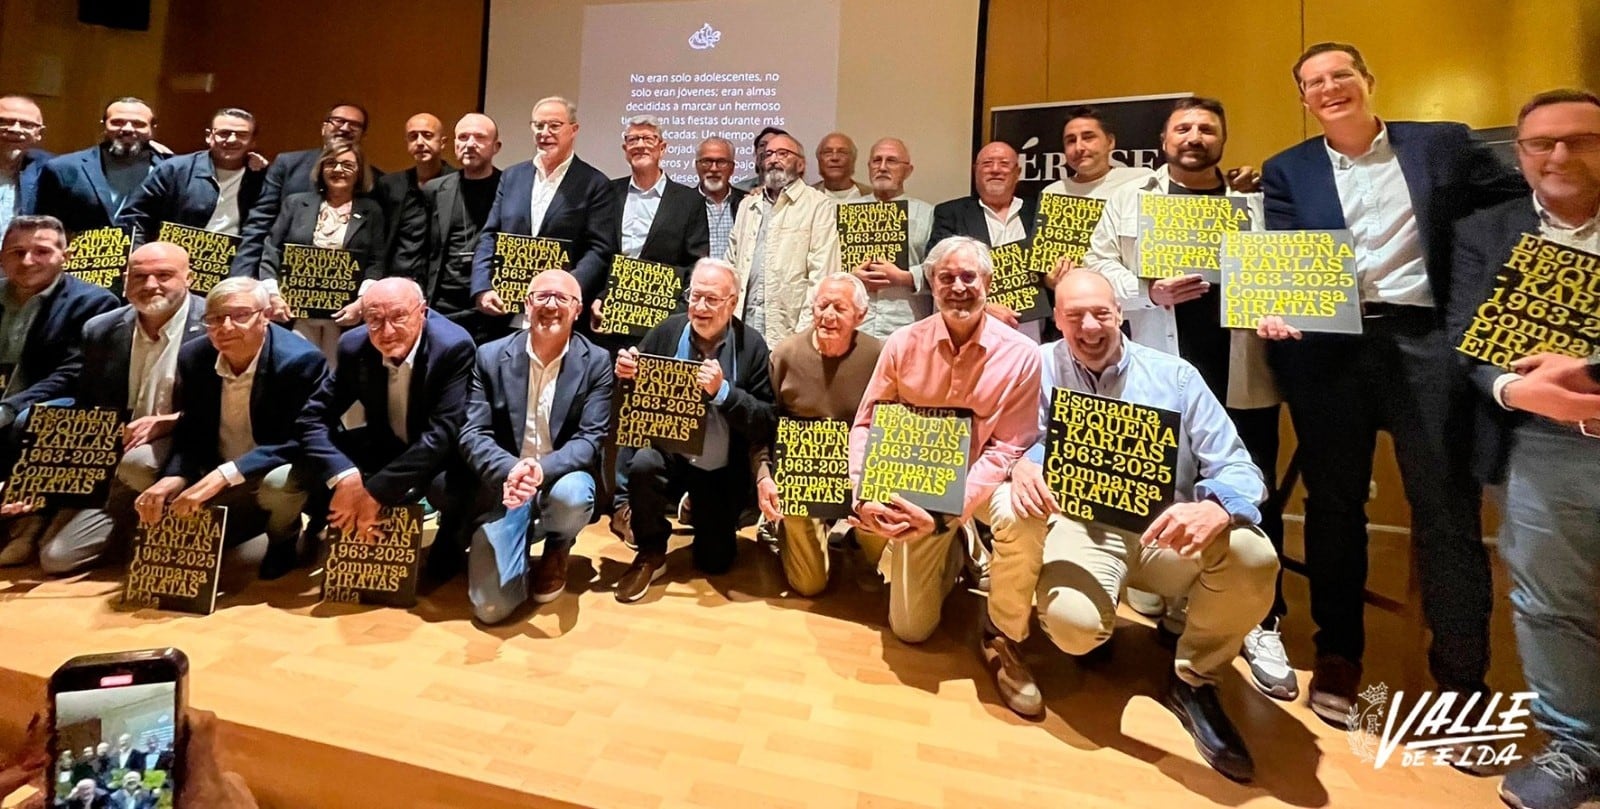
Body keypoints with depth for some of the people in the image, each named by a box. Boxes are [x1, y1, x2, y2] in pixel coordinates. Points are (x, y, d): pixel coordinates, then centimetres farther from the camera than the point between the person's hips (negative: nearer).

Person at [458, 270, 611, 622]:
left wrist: (543, 470, -32)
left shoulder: (597, 362, -5)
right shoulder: (491, 356, -2)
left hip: (563, 478, 0)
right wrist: (510, 470, -30)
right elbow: (473, 434, -8)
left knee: (572, 496, -38)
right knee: (491, 606, -12)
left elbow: (591, 439, -12)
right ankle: (524, 534, 23)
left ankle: (557, 550, 2)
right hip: (502, 485, 0)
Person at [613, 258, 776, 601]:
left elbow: (767, 423, -16)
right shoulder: (667, 331, -7)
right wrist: (626, 375, -21)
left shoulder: (751, 345, -12)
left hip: (721, 469, 0)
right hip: (669, 451, 0)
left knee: (714, 562, 5)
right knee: (642, 465, -35)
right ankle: (651, 554, -6)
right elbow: (634, 394, 2)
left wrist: (723, 391, -30)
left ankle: (700, 511, 41)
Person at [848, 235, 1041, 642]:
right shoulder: (902, 344, -8)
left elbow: (1009, 447, -15)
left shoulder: (1021, 355, -13)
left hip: (983, 485, 0)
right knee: (911, 628, 4)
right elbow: (866, 425, -4)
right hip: (917, 486, 1)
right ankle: (951, 554, 37)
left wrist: (949, 510, -26)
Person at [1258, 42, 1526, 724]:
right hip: (1328, 344, 0)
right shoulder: (1286, 171, 11)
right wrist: (1273, 307, -19)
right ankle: (1337, 655, 20)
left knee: (1447, 504, 2)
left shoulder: (1444, 144, 12)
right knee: (1333, 502, 6)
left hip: (1425, 337, 0)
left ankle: (1463, 675, 16)